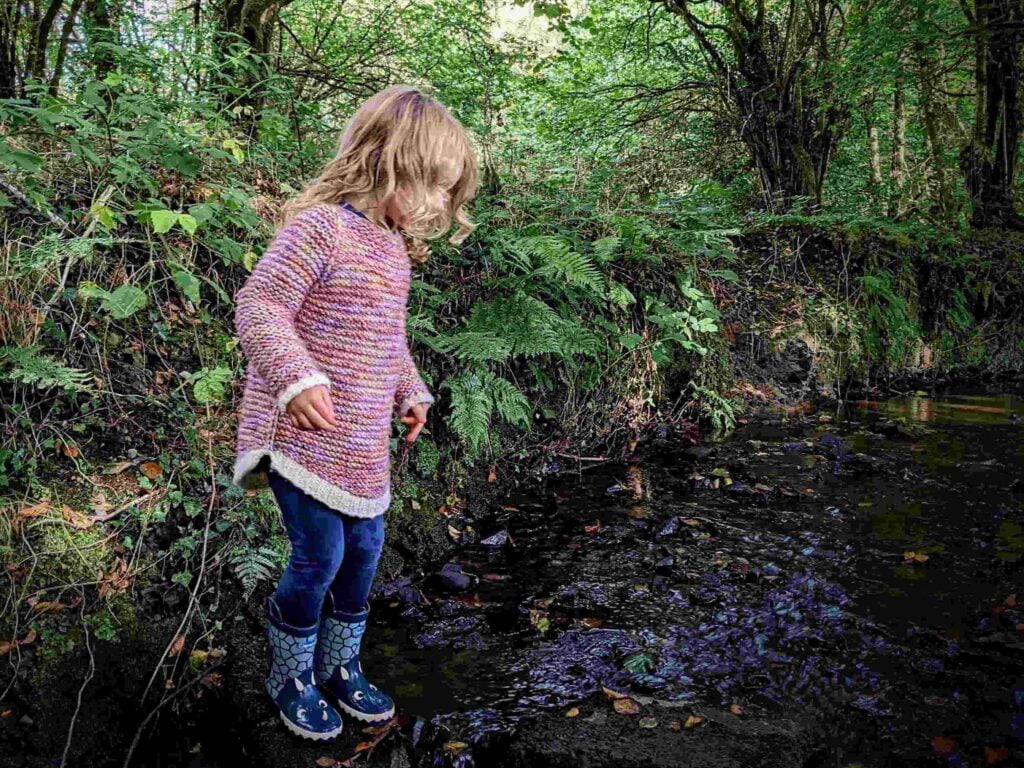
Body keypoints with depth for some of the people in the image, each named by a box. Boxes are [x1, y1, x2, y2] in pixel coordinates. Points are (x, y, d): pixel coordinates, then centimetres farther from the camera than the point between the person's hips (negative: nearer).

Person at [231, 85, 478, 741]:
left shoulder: (396, 245, 12)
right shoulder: (320, 226, -16)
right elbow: (258, 307, -21)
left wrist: (410, 391, 20)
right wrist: (297, 378, -32)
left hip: (363, 445, 8)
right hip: (305, 435, -8)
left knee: (364, 550, 14)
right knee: (320, 556, -2)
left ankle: (340, 665, 35)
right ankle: (290, 676, 24)